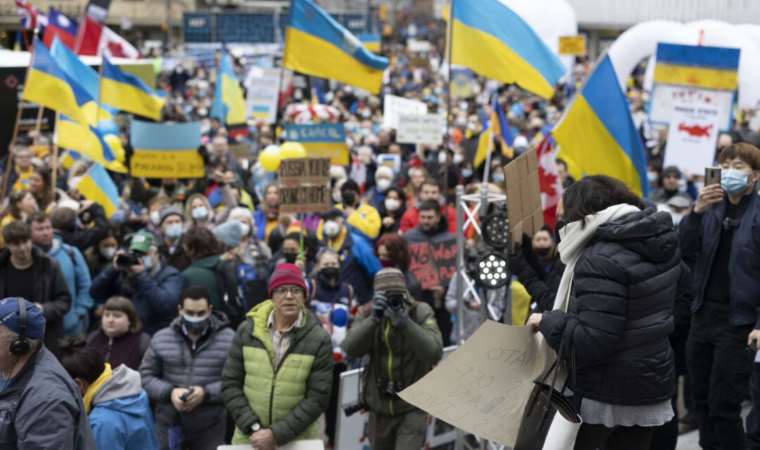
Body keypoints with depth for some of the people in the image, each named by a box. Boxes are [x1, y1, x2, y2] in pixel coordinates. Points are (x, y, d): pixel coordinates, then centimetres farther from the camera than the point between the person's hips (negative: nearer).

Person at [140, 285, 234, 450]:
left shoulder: (228, 340, -3)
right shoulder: (161, 339, 5)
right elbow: (145, 376, 7)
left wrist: (206, 393, -20)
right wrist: (169, 392, -11)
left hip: (210, 427, -2)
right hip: (169, 424, 2)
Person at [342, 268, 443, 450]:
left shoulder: (421, 313, -13)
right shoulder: (368, 314, -4)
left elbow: (434, 353, -26)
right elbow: (351, 350, -19)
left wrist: (404, 323, -36)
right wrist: (374, 319, -31)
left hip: (412, 406, -4)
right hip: (380, 406, 4)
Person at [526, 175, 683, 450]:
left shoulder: (601, 260, -24)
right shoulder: (660, 242, 4)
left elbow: (592, 342, -27)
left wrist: (547, 322, -14)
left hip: (605, 393, -8)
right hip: (654, 381, 8)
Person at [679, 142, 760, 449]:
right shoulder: (712, 209, 9)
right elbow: (686, 252, 0)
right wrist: (696, 212, -14)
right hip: (704, 315, 6)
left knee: (723, 405, -4)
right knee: (702, 400, 13)